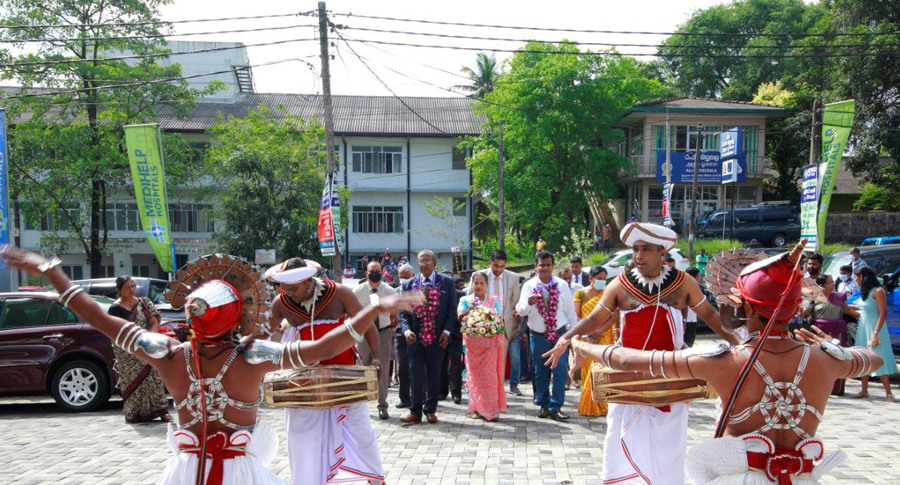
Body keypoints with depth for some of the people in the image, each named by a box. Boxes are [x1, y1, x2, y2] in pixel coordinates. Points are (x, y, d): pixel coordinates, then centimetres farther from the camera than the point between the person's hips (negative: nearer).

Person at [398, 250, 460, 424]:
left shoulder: (446, 283, 3)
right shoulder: (409, 285, 6)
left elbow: (452, 309, 3)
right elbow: (403, 312, 6)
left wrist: (447, 331, -7)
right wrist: (406, 330, -10)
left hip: (437, 338, -1)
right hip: (415, 337, 1)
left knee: (434, 375, 8)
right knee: (416, 375, 0)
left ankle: (430, 410, 19)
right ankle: (415, 412, 8)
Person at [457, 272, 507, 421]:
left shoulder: (494, 300, 9)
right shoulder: (465, 300, 9)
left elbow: (500, 319, -1)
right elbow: (460, 317, -7)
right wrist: (469, 311, -27)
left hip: (491, 343, 0)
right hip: (472, 343, 1)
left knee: (490, 375, -3)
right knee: (474, 375, 2)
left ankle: (490, 409, 3)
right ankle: (477, 408, 11)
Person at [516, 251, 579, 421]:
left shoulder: (562, 285, -1)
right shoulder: (529, 286, -4)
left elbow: (570, 310, 6)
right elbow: (521, 311, -10)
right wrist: (528, 303, -31)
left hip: (560, 333, 0)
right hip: (538, 336, 0)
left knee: (560, 371, -4)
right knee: (541, 372, 9)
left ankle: (555, 407, 3)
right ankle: (543, 405, 23)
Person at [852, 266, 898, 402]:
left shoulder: (878, 291, -12)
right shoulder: (864, 292, 11)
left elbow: (883, 314, -16)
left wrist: (875, 334, -21)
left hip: (874, 328, -8)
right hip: (862, 328, 8)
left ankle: (888, 393, -2)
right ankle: (864, 390, 12)